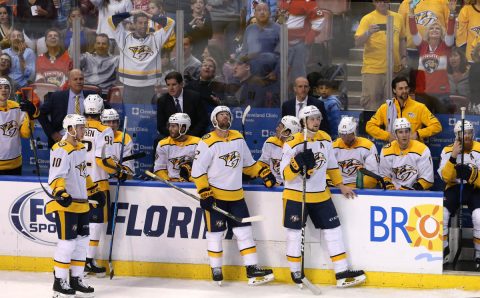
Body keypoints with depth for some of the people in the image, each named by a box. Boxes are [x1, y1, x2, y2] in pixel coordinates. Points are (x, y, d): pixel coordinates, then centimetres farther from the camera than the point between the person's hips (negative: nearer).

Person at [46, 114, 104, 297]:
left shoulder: (81, 148, 15)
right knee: (67, 242, -8)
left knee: (82, 240, 12)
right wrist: (60, 192, -38)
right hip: (66, 205, -9)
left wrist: (94, 192, 27)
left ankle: (76, 278, 21)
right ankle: (60, 282, 0)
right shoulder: (61, 150, -16)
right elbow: (55, 176, -23)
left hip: (81, 204, 9)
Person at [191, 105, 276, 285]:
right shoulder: (208, 142, -12)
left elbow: (248, 163, 19)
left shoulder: (238, 138, 8)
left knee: (244, 231, 3)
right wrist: (204, 193, -19)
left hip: (236, 195, 6)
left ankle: (252, 270, 3)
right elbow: (197, 170, -13)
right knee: (215, 233, 1)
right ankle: (216, 270, 13)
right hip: (214, 195, -6)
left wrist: (264, 173, 8)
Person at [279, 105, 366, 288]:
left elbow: (332, 165, 15)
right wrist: (298, 162, -33)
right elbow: (286, 174, -17)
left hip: (321, 195, 5)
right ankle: (296, 271, 19)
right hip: (296, 195, -5)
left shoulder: (325, 139, 3)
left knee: (333, 230, 2)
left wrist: (341, 186, 13)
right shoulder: (293, 144, -15)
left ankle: (342, 273, 5)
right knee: (295, 233, 1)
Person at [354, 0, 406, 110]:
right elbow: (357, 43, -10)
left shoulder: (397, 17, 9)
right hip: (372, 69, -4)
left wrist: (404, 57, 10)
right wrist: (368, 32, -27)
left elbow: (402, 39, 21)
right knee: (371, 101, -4)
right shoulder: (368, 19, -4)